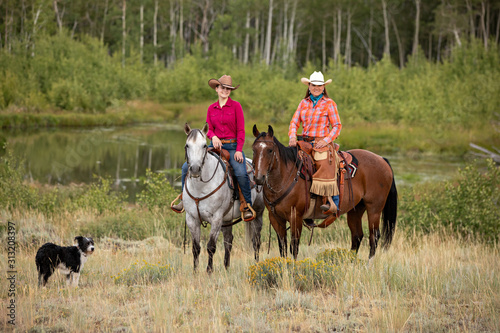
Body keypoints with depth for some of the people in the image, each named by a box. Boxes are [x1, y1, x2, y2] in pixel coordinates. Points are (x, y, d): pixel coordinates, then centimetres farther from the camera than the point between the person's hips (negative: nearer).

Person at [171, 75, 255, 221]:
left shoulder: (236, 106, -1)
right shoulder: (211, 108, 10)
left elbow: (241, 130, -4)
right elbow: (209, 129, 11)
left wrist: (239, 150, -14)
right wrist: (213, 136, -14)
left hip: (232, 146, -4)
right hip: (215, 145, 4)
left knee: (241, 173, -30)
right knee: (187, 166, -9)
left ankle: (247, 206, -15)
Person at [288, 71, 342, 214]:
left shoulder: (329, 104, 3)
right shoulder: (304, 103, 14)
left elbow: (337, 126, 0)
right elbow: (294, 122, 12)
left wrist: (326, 140, -14)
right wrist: (292, 136, -8)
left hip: (323, 144, -5)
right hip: (305, 142, 5)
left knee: (326, 170, -23)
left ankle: (334, 204, -25)